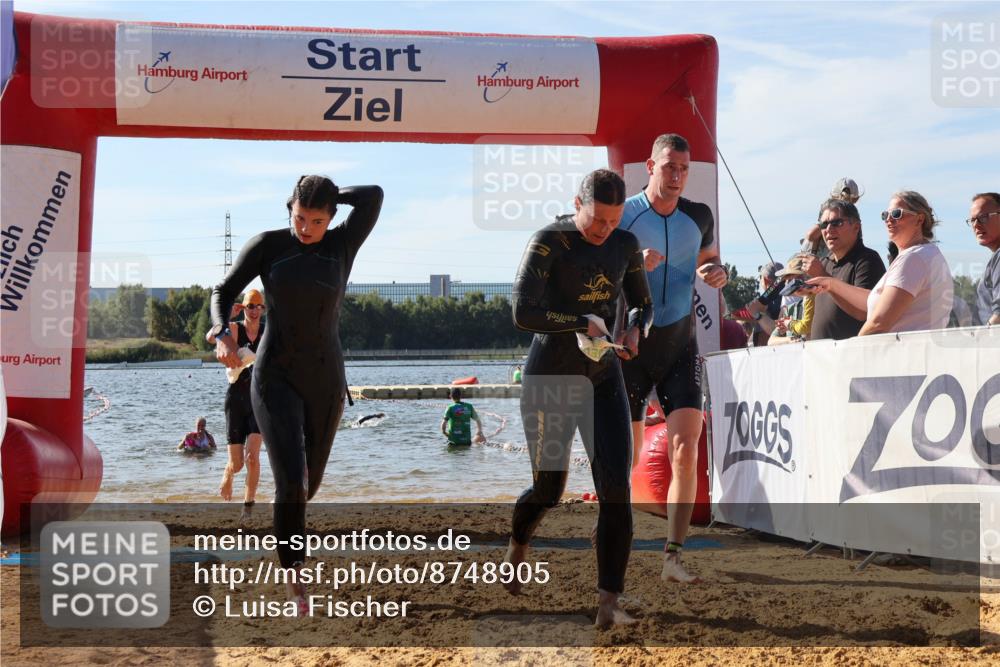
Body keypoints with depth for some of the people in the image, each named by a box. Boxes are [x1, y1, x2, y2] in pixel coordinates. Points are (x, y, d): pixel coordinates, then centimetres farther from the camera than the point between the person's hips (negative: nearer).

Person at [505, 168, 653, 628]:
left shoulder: (625, 245, 1)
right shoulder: (548, 241, -15)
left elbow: (641, 302, 16)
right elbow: (522, 313, -24)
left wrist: (634, 330, -6)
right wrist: (583, 322, -21)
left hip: (603, 378, 4)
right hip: (550, 377, -4)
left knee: (616, 488, -11)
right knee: (548, 490, 6)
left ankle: (608, 603, -8)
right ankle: (518, 544, 42)